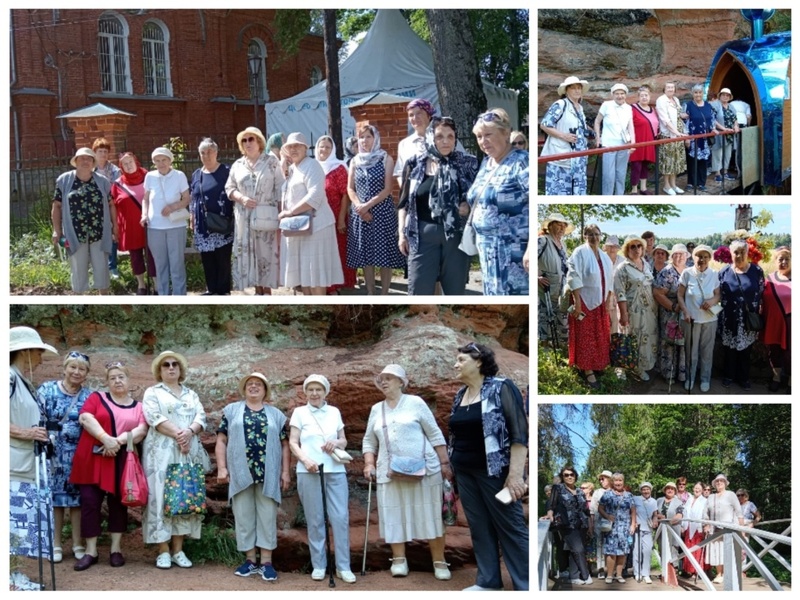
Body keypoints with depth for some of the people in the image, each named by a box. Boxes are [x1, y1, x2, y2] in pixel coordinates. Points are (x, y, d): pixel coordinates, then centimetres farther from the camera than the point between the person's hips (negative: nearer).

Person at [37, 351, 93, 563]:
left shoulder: (90, 396, 5)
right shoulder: (47, 390, 0)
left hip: (78, 455, 1)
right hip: (53, 454, -1)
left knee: (78, 498, 5)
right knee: (54, 497, 3)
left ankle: (78, 544, 14)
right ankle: (55, 544, 11)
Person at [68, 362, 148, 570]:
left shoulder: (138, 406, 12)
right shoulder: (96, 398, 8)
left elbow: (142, 430, -3)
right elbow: (85, 418, -8)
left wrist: (121, 440, -20)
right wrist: (106, 439, -21)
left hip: (121, 463, 1)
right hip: (93, 460, -1)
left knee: (118, 503, 5)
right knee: (90, 503, -3)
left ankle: (116, 549, 13)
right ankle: (91, 551, 3)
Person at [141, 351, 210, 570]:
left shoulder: (191, 394, 19)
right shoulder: (152, 392, 7)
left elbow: (201, 417, 6)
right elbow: (155, 418, -9)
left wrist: (189, 432, -14)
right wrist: (177, 434, -17)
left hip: (189, 452, 4)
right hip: (162, 451, -4)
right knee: (162, 496, -7)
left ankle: (178, 549, 4)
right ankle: (163, 551, -6)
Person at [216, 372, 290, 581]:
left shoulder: (276, 415, 13)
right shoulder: (232, 410, 11)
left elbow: (284, 445, 12)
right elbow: (222, 441, 6)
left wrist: (285, 472, 3)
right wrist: (222, 468, -3)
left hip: (268, 475, 0)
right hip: (241, 474, 0)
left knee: (267, 517, -1)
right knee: (244, 516, 3)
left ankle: (266, 561, 1)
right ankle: (250, 560, 11)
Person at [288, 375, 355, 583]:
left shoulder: (334, 412, 13)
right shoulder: (299, 412, 6)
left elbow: (344, 440, 16)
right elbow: (293, 443, 2)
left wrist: (336, 443, -7)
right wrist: (305, 460, -15)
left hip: (336, 471, 2)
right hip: (309, 472, -2)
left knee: (341, 517, -4)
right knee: (315, 520, 1)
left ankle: (343, 567, 0)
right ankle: (318, 565, 10)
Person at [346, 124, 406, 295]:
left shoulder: (385, 159, 0)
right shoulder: (355, 161, 10)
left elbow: (387, 189, -6)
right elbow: (350, 188, 8)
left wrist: (368, 205, -15)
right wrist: (359, 206, -10)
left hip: (382, 212, -3)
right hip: (360, 214, 3)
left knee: (384, 254, -4)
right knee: (364, 254, 4)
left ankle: (384, 293, 1)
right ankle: (370, 293, 12)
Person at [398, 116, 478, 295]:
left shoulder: (467, 164, 3)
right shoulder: (415, 164, 5)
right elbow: (404, 202, 10)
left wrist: (470, 206, -10)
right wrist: (402, 233, 4)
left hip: (457, 234, 0)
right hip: (423, 235, 0)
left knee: (455, 289, 8)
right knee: (419, 290, -4)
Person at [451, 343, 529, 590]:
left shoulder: (501, 388, -10)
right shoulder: (460, 394, 11)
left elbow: (519, 433, -16)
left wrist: (515, 474, -22)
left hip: (494, 470, -7)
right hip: (465, 472, 7)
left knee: (510, 528, -4)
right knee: (479, 527, 8)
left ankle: (526, 586, -2)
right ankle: (488, 581, 14)